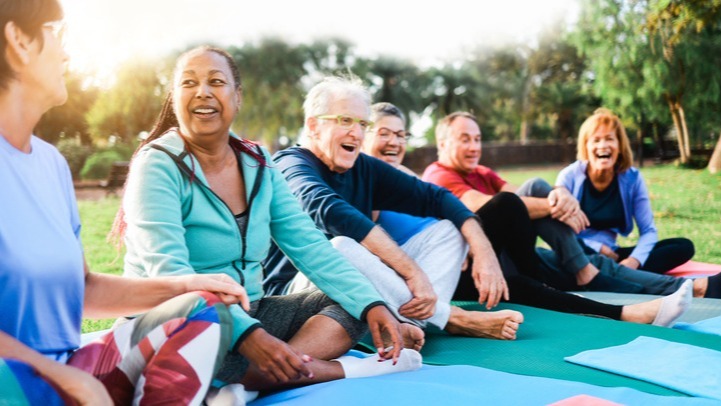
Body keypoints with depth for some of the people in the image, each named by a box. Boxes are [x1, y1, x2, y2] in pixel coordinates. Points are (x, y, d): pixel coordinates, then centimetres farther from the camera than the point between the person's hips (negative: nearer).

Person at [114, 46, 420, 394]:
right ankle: (351, 369, -22)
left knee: (350, 304, -7)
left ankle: (249, 385, -30)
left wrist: (371, 303, -15)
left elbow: (308, 245, 0)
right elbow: (168, 271, -25)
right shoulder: (158, 166, -13)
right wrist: (247, 334, -38)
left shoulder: (257, 164, 5)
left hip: (249, 312, 7)